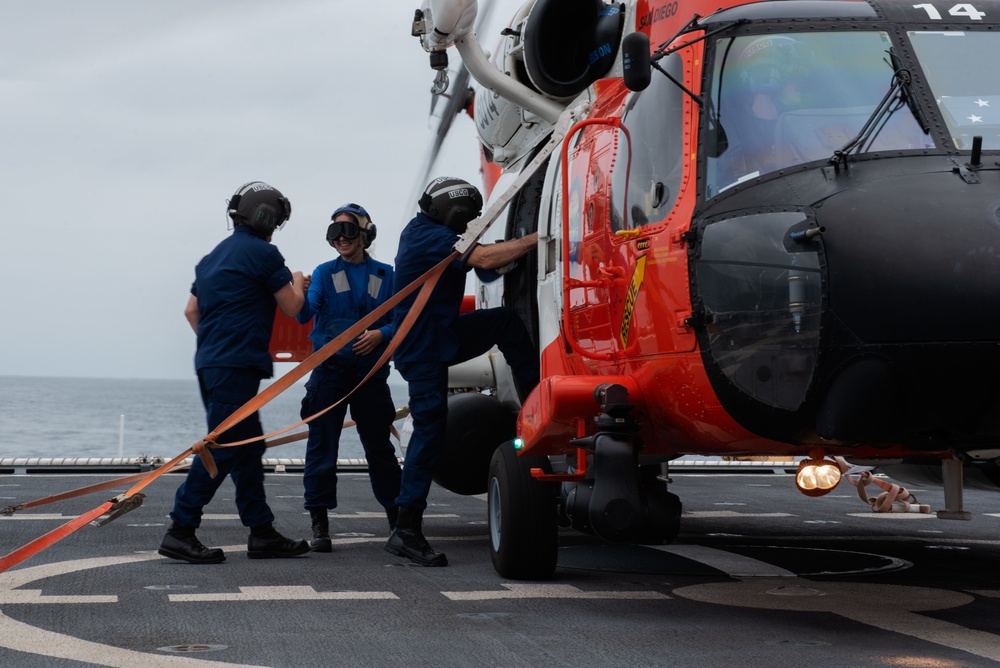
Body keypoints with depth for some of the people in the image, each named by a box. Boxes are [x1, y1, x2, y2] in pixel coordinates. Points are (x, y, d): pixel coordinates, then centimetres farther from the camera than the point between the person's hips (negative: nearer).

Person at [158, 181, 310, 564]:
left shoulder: (214, 256, 18)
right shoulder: (263, 253, -6)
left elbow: (191, 310, 22)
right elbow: (291, 308, 0)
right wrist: (297, 283, 19)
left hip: (210, 361, 9)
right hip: (236, 366, -9)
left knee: (248, 446, 12)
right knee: (222, 448, -9)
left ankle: (262, 533, 14)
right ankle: (180, 532, -12)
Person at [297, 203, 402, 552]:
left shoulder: (384, 275, 8)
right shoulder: (324, 273, 6)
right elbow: (305, 315, -8)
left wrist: (380, 334, -11)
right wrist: (299, 297, -30)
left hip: (370, 371, 1)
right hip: (330, 369, 0)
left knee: (379, 445, 5)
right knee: (322, 445, -3)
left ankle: (397, 519, 15)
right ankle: (319, 524, 1)